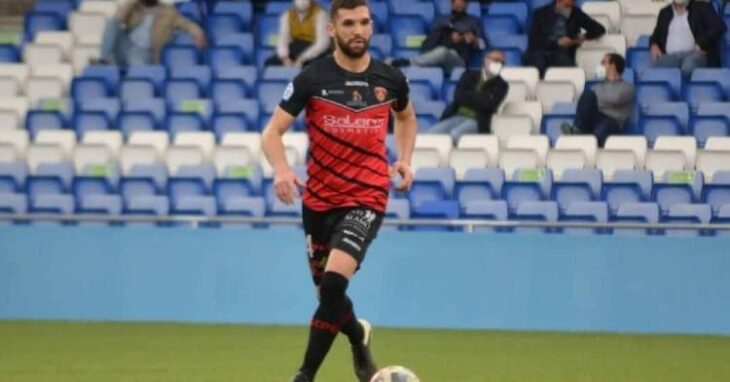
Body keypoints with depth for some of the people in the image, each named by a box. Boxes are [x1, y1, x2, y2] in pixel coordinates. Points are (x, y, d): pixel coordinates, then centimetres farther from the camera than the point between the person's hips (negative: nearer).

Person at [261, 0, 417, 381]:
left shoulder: (390, 79, 0)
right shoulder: (312, 78, -7)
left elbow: (406, 117, 23)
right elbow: (272, 132, -6)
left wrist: (404, 159, 6)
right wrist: (282, 170, -25)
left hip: (366, 197, -1)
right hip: (319, 199, 1)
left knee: (334, 281, -22)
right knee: (326, 289, 12)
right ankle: (359, 337, 47)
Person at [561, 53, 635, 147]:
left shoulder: (627, 88, 18)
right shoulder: (597, 87, 34)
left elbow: (615, 99, -3)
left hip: (612, 123, -4)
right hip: (592, 119, 4)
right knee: (588, 93, -25)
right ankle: (578, 130, -42)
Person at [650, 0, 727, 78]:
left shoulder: (703, 8, 13)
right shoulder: (665, 13, 26)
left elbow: (719, 27, 0)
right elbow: (656, 35, 31)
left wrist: (701, 45, -12)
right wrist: (654, 45, 6)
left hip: (694, 53, -3)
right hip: (670, 56, 3)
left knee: (688, 68, -40)